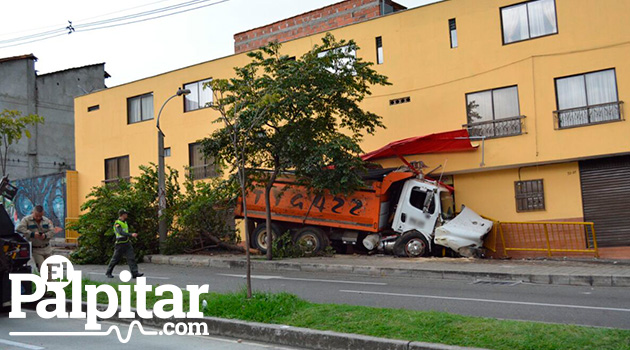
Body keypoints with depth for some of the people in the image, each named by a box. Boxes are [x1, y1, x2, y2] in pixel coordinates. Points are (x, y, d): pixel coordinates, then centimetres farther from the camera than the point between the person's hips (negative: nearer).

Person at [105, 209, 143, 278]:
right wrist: (131, 235, -40)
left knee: (131, 258, -7)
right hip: (120, 244, -7)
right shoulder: (117, 223, -15)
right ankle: (108, 272, 25)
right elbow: (121, 233, -31)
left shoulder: (125, 222, 13)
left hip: (127, 244, 7)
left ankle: (135, 273, -13)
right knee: (115, 259, 6)